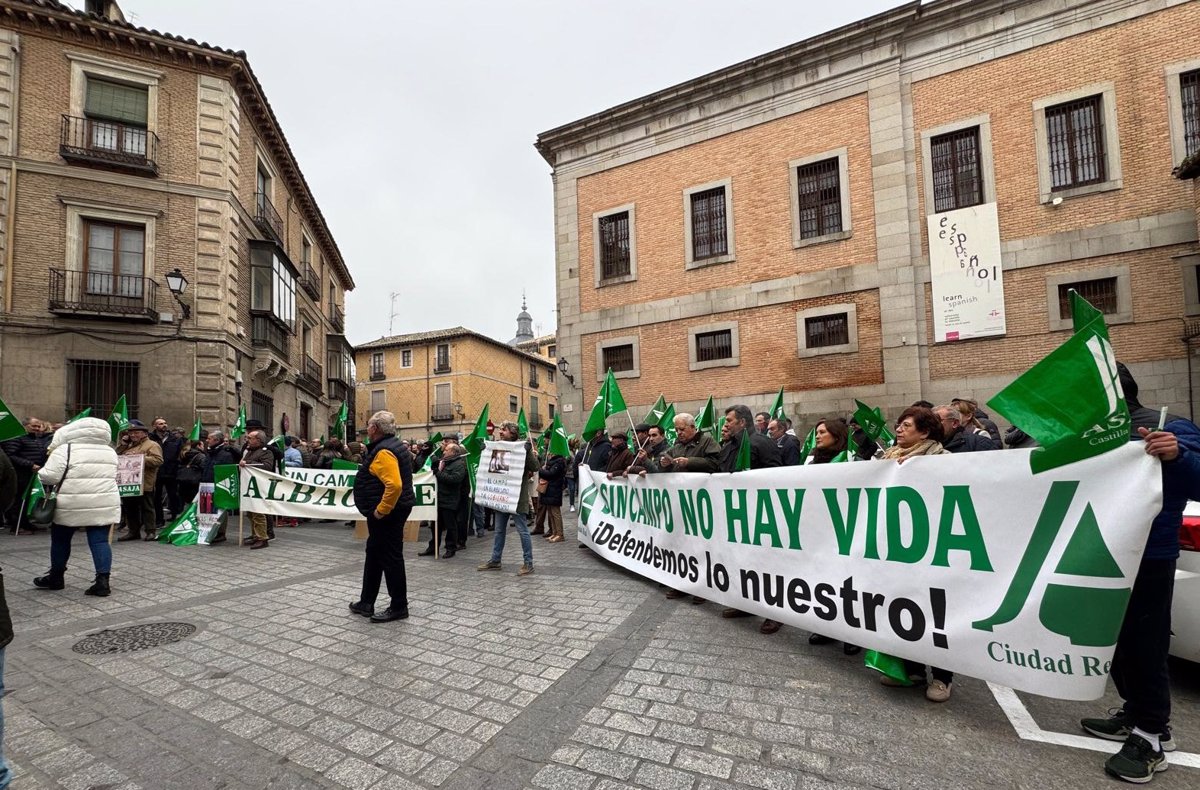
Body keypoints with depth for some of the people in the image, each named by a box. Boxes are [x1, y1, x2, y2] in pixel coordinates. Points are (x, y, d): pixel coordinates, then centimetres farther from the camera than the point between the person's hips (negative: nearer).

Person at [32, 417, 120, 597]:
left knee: (60, 540, 17)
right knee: (100, 541, 3)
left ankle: (56, 578, 32)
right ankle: (102, 581, -4)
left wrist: (40, 473, 11)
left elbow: (49, 476, -9)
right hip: (104, 504, 4)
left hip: (72, 505, -3)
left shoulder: (65, 449, -6)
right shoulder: (110, 451, 11)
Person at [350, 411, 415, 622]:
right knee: (374, 555, 19)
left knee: (391, 558, -1)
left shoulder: (384, 451, -20)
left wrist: (381, 510, -23)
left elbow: (394, 485, -32)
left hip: (387, 514, -11)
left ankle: (398, 607, 10)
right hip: (389, 512, 11)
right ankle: (366, 603, 31)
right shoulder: (391, 446, 13)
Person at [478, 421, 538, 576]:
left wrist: (529, 451, -27)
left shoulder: (521, 448, -10)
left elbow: (535, 467, -17)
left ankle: (528, 563, 9)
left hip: (517, 497, -7)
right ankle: (495, 560, 28)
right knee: (499, 530, 17)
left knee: (522, 531, 0)